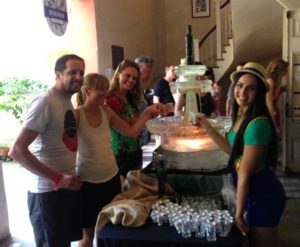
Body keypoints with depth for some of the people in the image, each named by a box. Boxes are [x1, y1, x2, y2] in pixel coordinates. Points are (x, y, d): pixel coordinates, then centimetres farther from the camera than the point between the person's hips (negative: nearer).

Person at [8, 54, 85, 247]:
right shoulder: (45, 103, -18)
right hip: (48, 192, -8)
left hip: (69, 185, 8)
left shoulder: (68, 101, 10)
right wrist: (58, 179, -24)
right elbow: (17, 151, -23)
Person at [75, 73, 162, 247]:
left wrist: (147, 112, -7)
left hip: (111, 177, 5)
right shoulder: (77, 115, -15)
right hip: (89, 181, -5)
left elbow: (131, 131, 1)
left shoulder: (106, 112, 1)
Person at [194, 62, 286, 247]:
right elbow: (233, 149, 11)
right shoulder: (242, 114, 2)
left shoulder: (257, 124, -28)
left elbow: (244, 174, -23)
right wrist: (208, 127, 7)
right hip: (257, 191, 9)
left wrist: (238, 214, -15)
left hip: (263, 195, -9)